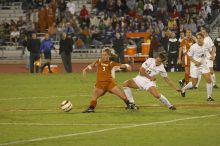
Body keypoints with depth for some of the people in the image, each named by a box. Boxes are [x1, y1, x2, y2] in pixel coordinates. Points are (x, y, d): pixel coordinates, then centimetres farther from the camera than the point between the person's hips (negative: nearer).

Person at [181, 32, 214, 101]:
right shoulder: (193, 47, -18)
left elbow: (210, 50, 15)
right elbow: (189, 55, -8)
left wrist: (212, 55, -5)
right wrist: (195, 62, -19)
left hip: (204, 64, 3)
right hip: (195, 66, -3)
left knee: (209, 79, -12)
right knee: (194, 83, 1)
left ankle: (209, 96, 2)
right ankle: (183, 89, 32)